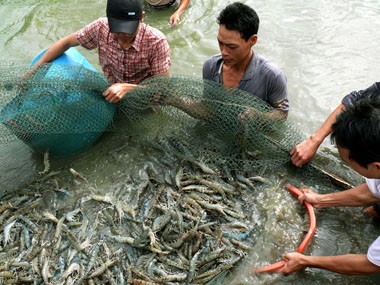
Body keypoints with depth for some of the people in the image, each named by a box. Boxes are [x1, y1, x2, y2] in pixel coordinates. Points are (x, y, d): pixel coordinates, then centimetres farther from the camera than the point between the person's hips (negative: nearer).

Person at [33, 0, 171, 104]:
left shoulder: (156, 42, -26)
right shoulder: (101, 27, -17)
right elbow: (67, 42, 0)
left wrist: (127, 88, -36)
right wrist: (35, 69, -5)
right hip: (113, 98, 3)